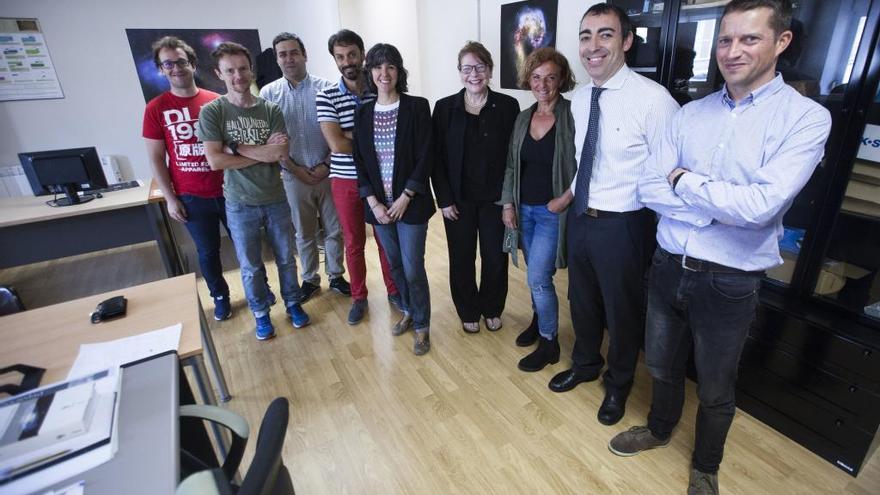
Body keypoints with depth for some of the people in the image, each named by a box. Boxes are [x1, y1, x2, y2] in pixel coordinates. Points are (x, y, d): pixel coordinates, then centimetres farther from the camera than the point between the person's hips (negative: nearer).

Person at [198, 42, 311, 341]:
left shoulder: (270, 110, -2)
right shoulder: (212, 112, -7)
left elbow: (281, 154, -14)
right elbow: (215, 161, -17)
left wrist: (236, 148, -18)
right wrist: (263, 153, -16)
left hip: (276, 200, 2)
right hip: (240, 205, -1)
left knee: (286, 258, 15)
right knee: (251, 266, 11)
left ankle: (292, 303, 36)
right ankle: (261, 313, 32)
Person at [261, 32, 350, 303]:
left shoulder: (325, 88, -3)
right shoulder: (269, 93, 0)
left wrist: (326, 165, -10)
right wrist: (295, 169, -7)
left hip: (328, 172, 0)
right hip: (294, 175, 1)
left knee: (334, 230, 9)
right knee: (304, 233, 13)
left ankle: (336, 276, 28)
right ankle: (310, 279, 30)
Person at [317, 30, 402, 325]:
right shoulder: (326, 97, -5)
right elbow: (336, 144, -15)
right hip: (345, 182, 0)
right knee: (354, 243, 12)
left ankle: (393, 289, 34)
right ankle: (359, 297, 30)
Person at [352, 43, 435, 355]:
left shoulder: (417, 107, -6)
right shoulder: (363, 113, 6)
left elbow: (424, 158, -11)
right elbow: (360, 161, 5)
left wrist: (404, 199, -15)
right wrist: (373, 202, -6)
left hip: (411, 204, -4)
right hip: (379, 205, 4)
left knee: (413, 269, -1)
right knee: (395, 265, 16)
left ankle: (422, 325, 22)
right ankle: (409, 311, 40)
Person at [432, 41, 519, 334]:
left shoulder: (508, 106, -3)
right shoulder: (445, 108, -2)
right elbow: (437, 158, -2)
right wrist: (444, 199, -6)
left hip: (495, 199, 0)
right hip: (458, 199, 0)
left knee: (495, 258, 11)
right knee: (462, 259, 11)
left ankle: (492, 309, 35)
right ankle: (468, 312, 33)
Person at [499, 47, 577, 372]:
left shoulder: (572, 116, -10)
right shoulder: (523, 118, 7)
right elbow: (511, 165, 9)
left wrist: (565, 199, -17)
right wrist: (508, 203, 3)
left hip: (553, 211, -5)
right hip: (524, 210, 6)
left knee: (538, 278, -5)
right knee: (536, 274, 17)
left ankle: (549, 343, 15)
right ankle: (540, 321, 40)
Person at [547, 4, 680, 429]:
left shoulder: (653, 99, -18)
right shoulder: (578, 99, 3)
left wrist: (662, 235, -10)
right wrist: (570, 194, 14)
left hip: (623, 225, -6)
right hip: (580, 218, 6)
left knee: (623, 311, 15)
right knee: (581, 300, 23)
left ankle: (618, 385, 43)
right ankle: (585, 363, 51)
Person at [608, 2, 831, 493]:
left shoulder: (806, 117, -10)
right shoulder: (690, 113, 2)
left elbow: (761, 205, -24)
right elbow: (650, 189, -4)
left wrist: (684, 181, -12)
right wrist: (720, 206, -16)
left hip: (729, 282, -3)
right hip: (668, 266, 4)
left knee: (716, 390, 18)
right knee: (662, 365, 24)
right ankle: (660, 428, 53)